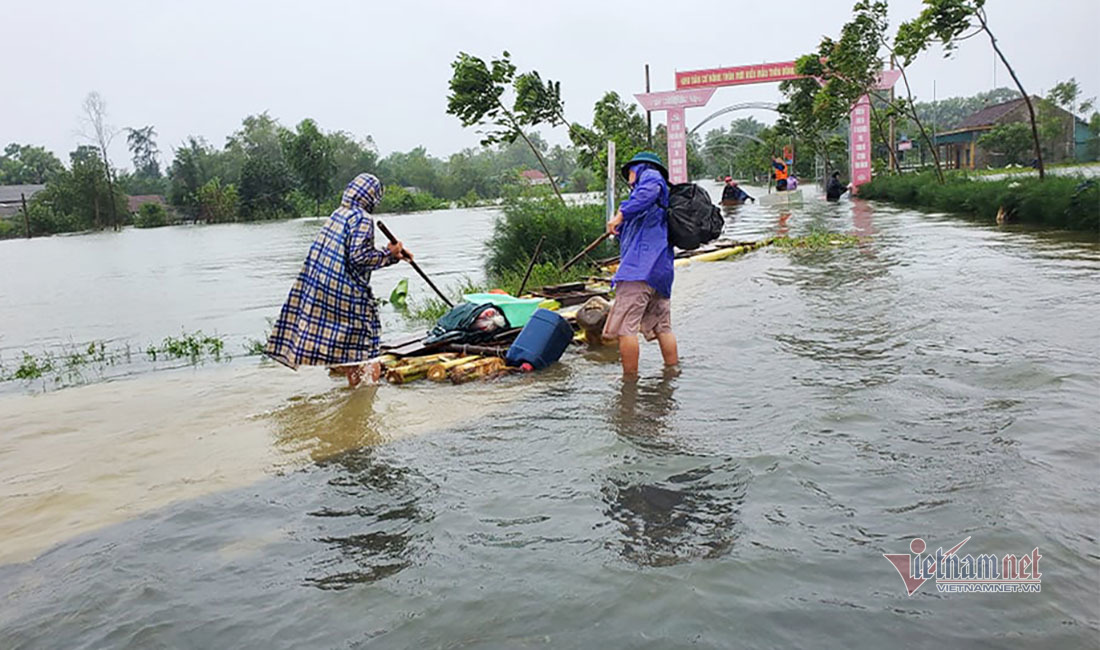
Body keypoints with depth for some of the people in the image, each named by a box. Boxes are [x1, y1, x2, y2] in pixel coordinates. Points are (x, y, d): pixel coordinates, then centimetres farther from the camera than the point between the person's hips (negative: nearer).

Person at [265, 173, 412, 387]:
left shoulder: (337, 215, 14)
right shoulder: (362, 219, -12)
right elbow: (360, 257, -19)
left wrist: (393, 253, 16)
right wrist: (389, 255, -6)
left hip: (319, 285, 8)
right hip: (347, 291, -8)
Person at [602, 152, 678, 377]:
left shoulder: (650, 175, 7)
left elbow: (648, 192, -19)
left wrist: (621, 215, -20)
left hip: (641, 265, -10)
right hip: (661, 267, 10)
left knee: (624, 326, -11)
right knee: (662, 326, 14)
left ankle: (630, 380, -9)